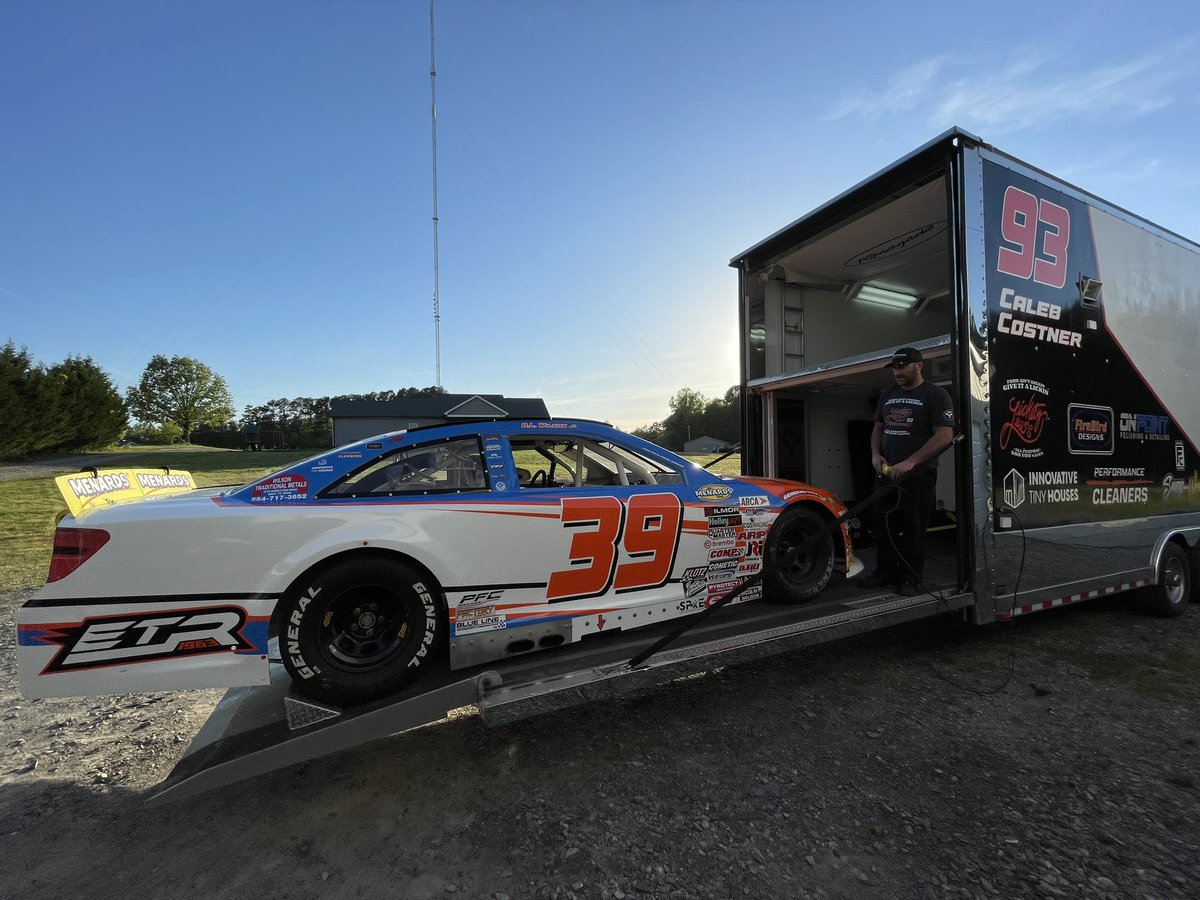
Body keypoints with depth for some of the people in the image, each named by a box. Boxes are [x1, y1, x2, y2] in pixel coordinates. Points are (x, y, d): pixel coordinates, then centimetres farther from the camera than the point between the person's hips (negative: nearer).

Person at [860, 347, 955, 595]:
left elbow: (945, 435, -13)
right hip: (886, 473, 6)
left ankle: (910, 579, 12)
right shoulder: (887, 394, 14)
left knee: (913, 528, 1)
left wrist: (910, 462, -21)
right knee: (884, 526, 9)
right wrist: (876, 454, 2)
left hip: (918, 475, -6)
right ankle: (885, 573, 21)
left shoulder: (935, 395, -5)